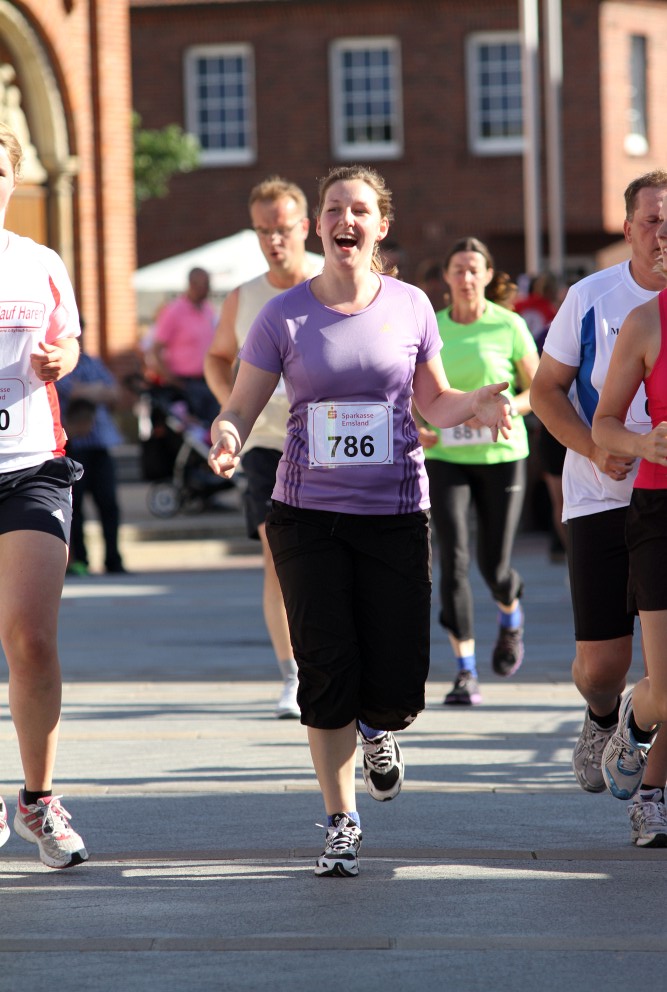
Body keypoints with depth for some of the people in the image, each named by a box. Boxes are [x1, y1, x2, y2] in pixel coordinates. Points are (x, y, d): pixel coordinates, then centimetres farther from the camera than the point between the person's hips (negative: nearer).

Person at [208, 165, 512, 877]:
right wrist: (225, 437, -21)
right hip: (308, 516, -1)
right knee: (327, 673, -4)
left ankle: (376, 728, 35)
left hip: (395, 515, 1)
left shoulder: (410, 307, 3)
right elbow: (241, 409, 2)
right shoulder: (285, 316, -1)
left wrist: (477, 405, -6)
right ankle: (340, 822, 13)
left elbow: (433, 402, 15)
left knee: (397, 688, -4)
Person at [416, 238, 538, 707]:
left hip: (501, 453, -1)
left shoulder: (509, 326, -3)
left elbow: (538, 389, 4)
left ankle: (511, 614, 40)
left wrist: (506, 409, -15)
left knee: (494, 566, 1)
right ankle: (466, 672, -7)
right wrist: (413, 427, -7)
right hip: (445, 456, 1)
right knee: (454, 558, -12)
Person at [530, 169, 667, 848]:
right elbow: (546, 390, 7)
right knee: (601, 662, -1)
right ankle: (603, 718, 34)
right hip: (601, 501, 0)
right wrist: (594, 449, -10)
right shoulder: (590, 298, 0)